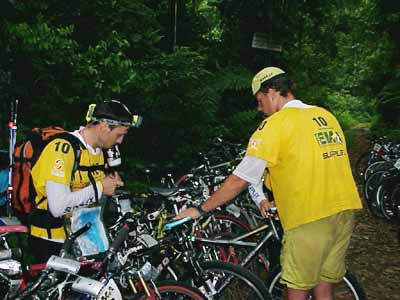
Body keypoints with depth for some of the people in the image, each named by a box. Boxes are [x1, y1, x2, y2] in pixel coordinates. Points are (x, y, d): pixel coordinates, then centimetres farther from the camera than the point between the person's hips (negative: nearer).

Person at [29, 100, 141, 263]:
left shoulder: (99, 150, 7)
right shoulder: (63, 147, -22)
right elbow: (58, 207, -30)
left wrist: (111, 183, -2)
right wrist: (99, 188, -19)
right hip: (52, 241, -8)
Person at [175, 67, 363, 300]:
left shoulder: (275, 125, -8)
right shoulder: (326, 116, 12)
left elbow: (239, 180, -9)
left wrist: (200, 210, 0)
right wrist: (282, 201, 25)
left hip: (310, 219, -7)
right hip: (344, 210, 7)